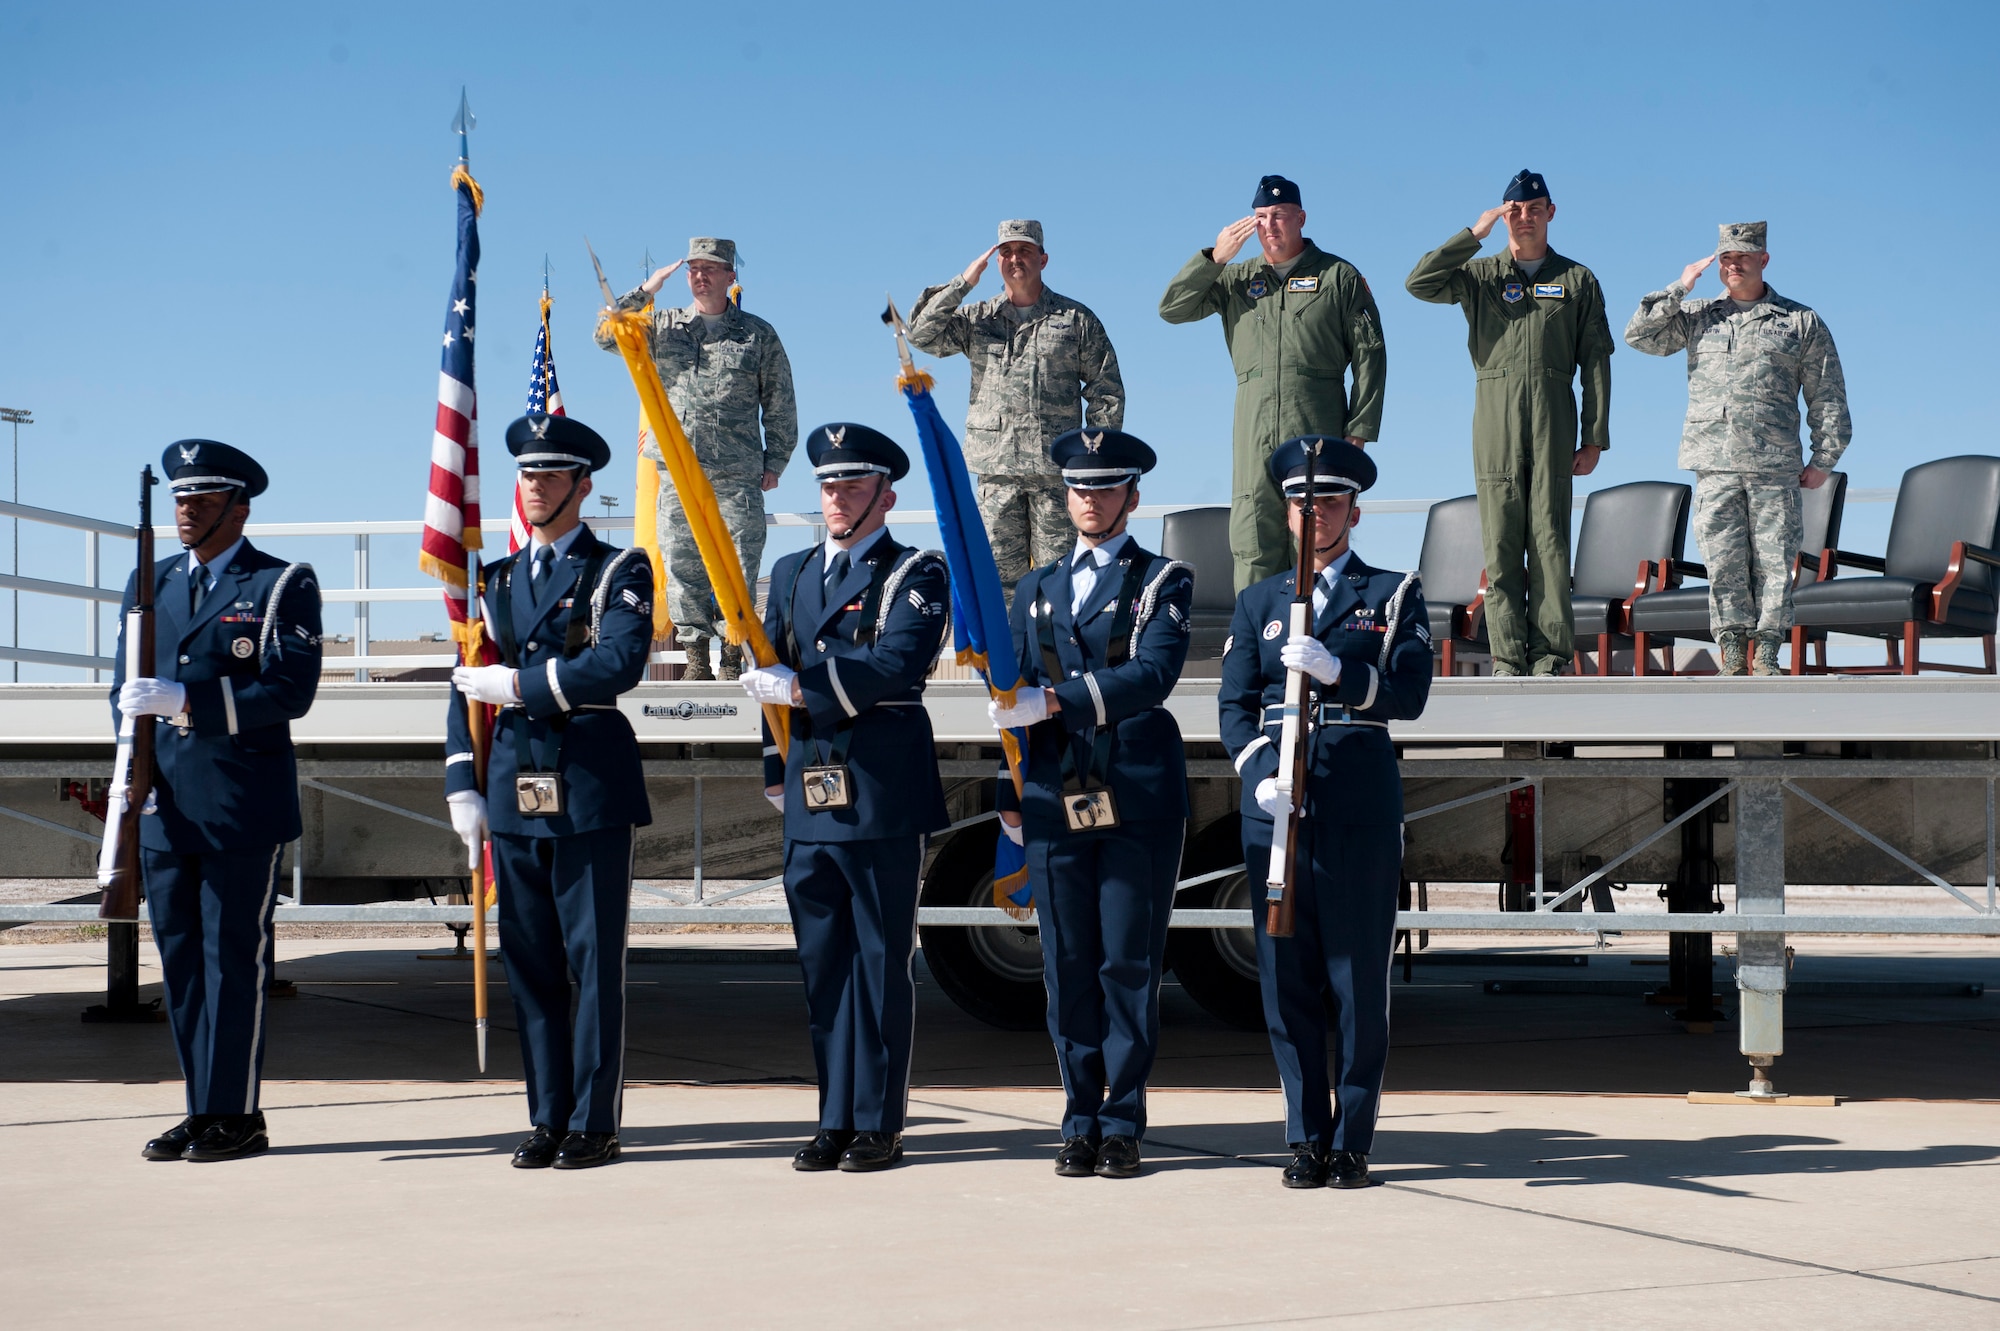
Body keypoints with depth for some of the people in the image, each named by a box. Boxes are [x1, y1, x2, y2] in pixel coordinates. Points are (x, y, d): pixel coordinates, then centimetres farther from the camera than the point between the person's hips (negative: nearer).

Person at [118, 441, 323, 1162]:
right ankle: (203, 1112, 15)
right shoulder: (148, 585, 17)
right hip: (164, 804, 6)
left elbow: (290, 691, -12)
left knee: (235, 959, -3)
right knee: (180, 960, 7)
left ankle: (236, 1114, 2)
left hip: (244, 805, -5)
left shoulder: (283, 586, 0)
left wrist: (187, 701, -19)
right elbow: (126, 684, 18)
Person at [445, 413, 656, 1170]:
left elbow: (619, 664, -17)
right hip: (515, 789, 5)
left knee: (595, 961, -1)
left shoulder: (619, 571, -1)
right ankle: (548, 1119, 15)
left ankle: (594, 1123, 5)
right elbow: (468, 683, 15)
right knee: (530, 964, 8)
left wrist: (518, 683, -14)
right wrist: (463, 787, 6)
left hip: (591, 791, -5)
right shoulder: (499, 580, 15)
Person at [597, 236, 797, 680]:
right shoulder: (664, 326, 13)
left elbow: (780, 407, 11)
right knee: (682, 565, 0)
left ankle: (733, 657, 3)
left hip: (737, 476, -2)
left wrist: (775, 463, 5)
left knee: (738, 568, -5)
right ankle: (696, 656, 5)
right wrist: (645, 291, -3)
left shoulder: (758, 335, 7)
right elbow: (606, 338, 3)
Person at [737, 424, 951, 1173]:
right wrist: (775, 767, 13)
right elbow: (774, 670, 20)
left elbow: (896, 665, -18)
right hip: (811, 800, 6)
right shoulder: (792, 572, 17)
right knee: (823, 965, 9)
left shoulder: (915, 575, -2)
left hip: (883, 797, -6)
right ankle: (835, 1120, 16)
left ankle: (879, 1123, 6)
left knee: (882, 964, -1)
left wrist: (803, 686, -21)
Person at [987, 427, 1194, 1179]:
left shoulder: (1164, 581, 3)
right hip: (1057, 799, 3)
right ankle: (1081, 1123, 12)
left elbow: (1154, 675, -15)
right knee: (1069, 968, 4)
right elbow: (1014, 702, 17)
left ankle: (1123, 1123, 7)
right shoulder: (1037, 591, 16)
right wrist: (1009, 796, 9)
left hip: (1139, 798, -3)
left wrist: (1055, 699, -24)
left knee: (1129, 963, -1)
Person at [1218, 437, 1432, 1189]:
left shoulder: (1394, 595, 9)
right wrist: (1259, 773, -9)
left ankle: (1352, 1140, 5)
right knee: (1286, 977, 2)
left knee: (1359, 975, -2)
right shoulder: (1258, 603, 16)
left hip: (1360, 805, -2)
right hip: (1275, 803, 2)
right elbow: (1236, 706, 9)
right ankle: (1306, 1137, 9)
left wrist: (1336, 671, -20)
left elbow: (1408, 694, -4)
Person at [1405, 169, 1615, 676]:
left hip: (1553, 425, -1)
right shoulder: (1479, 274, 15)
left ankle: (1549, 657, -5)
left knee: (1550, 539, -6)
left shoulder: (1578, 280, 13)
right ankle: (1508, 659, -2)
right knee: (1500, 543, -3)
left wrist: (1595, 438, 1)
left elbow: (1596, 362, 9)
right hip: (1496, 424, 1)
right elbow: (1419, 283, -3)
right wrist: (1474, 233, -4)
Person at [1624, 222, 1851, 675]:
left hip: (1775, 467, -1)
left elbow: (1828, 397, 11)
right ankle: (1732, 658, 3)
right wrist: (1680, 289, 1)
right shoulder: (1696, 317, 15)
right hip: (1714, 467, 1)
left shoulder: (1802, 322, 10)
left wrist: (1823, 458, 5)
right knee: (1724, 563, -2)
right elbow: (1639, 336, 5)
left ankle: (1765, 656, 4)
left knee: (1773, 563, -2)